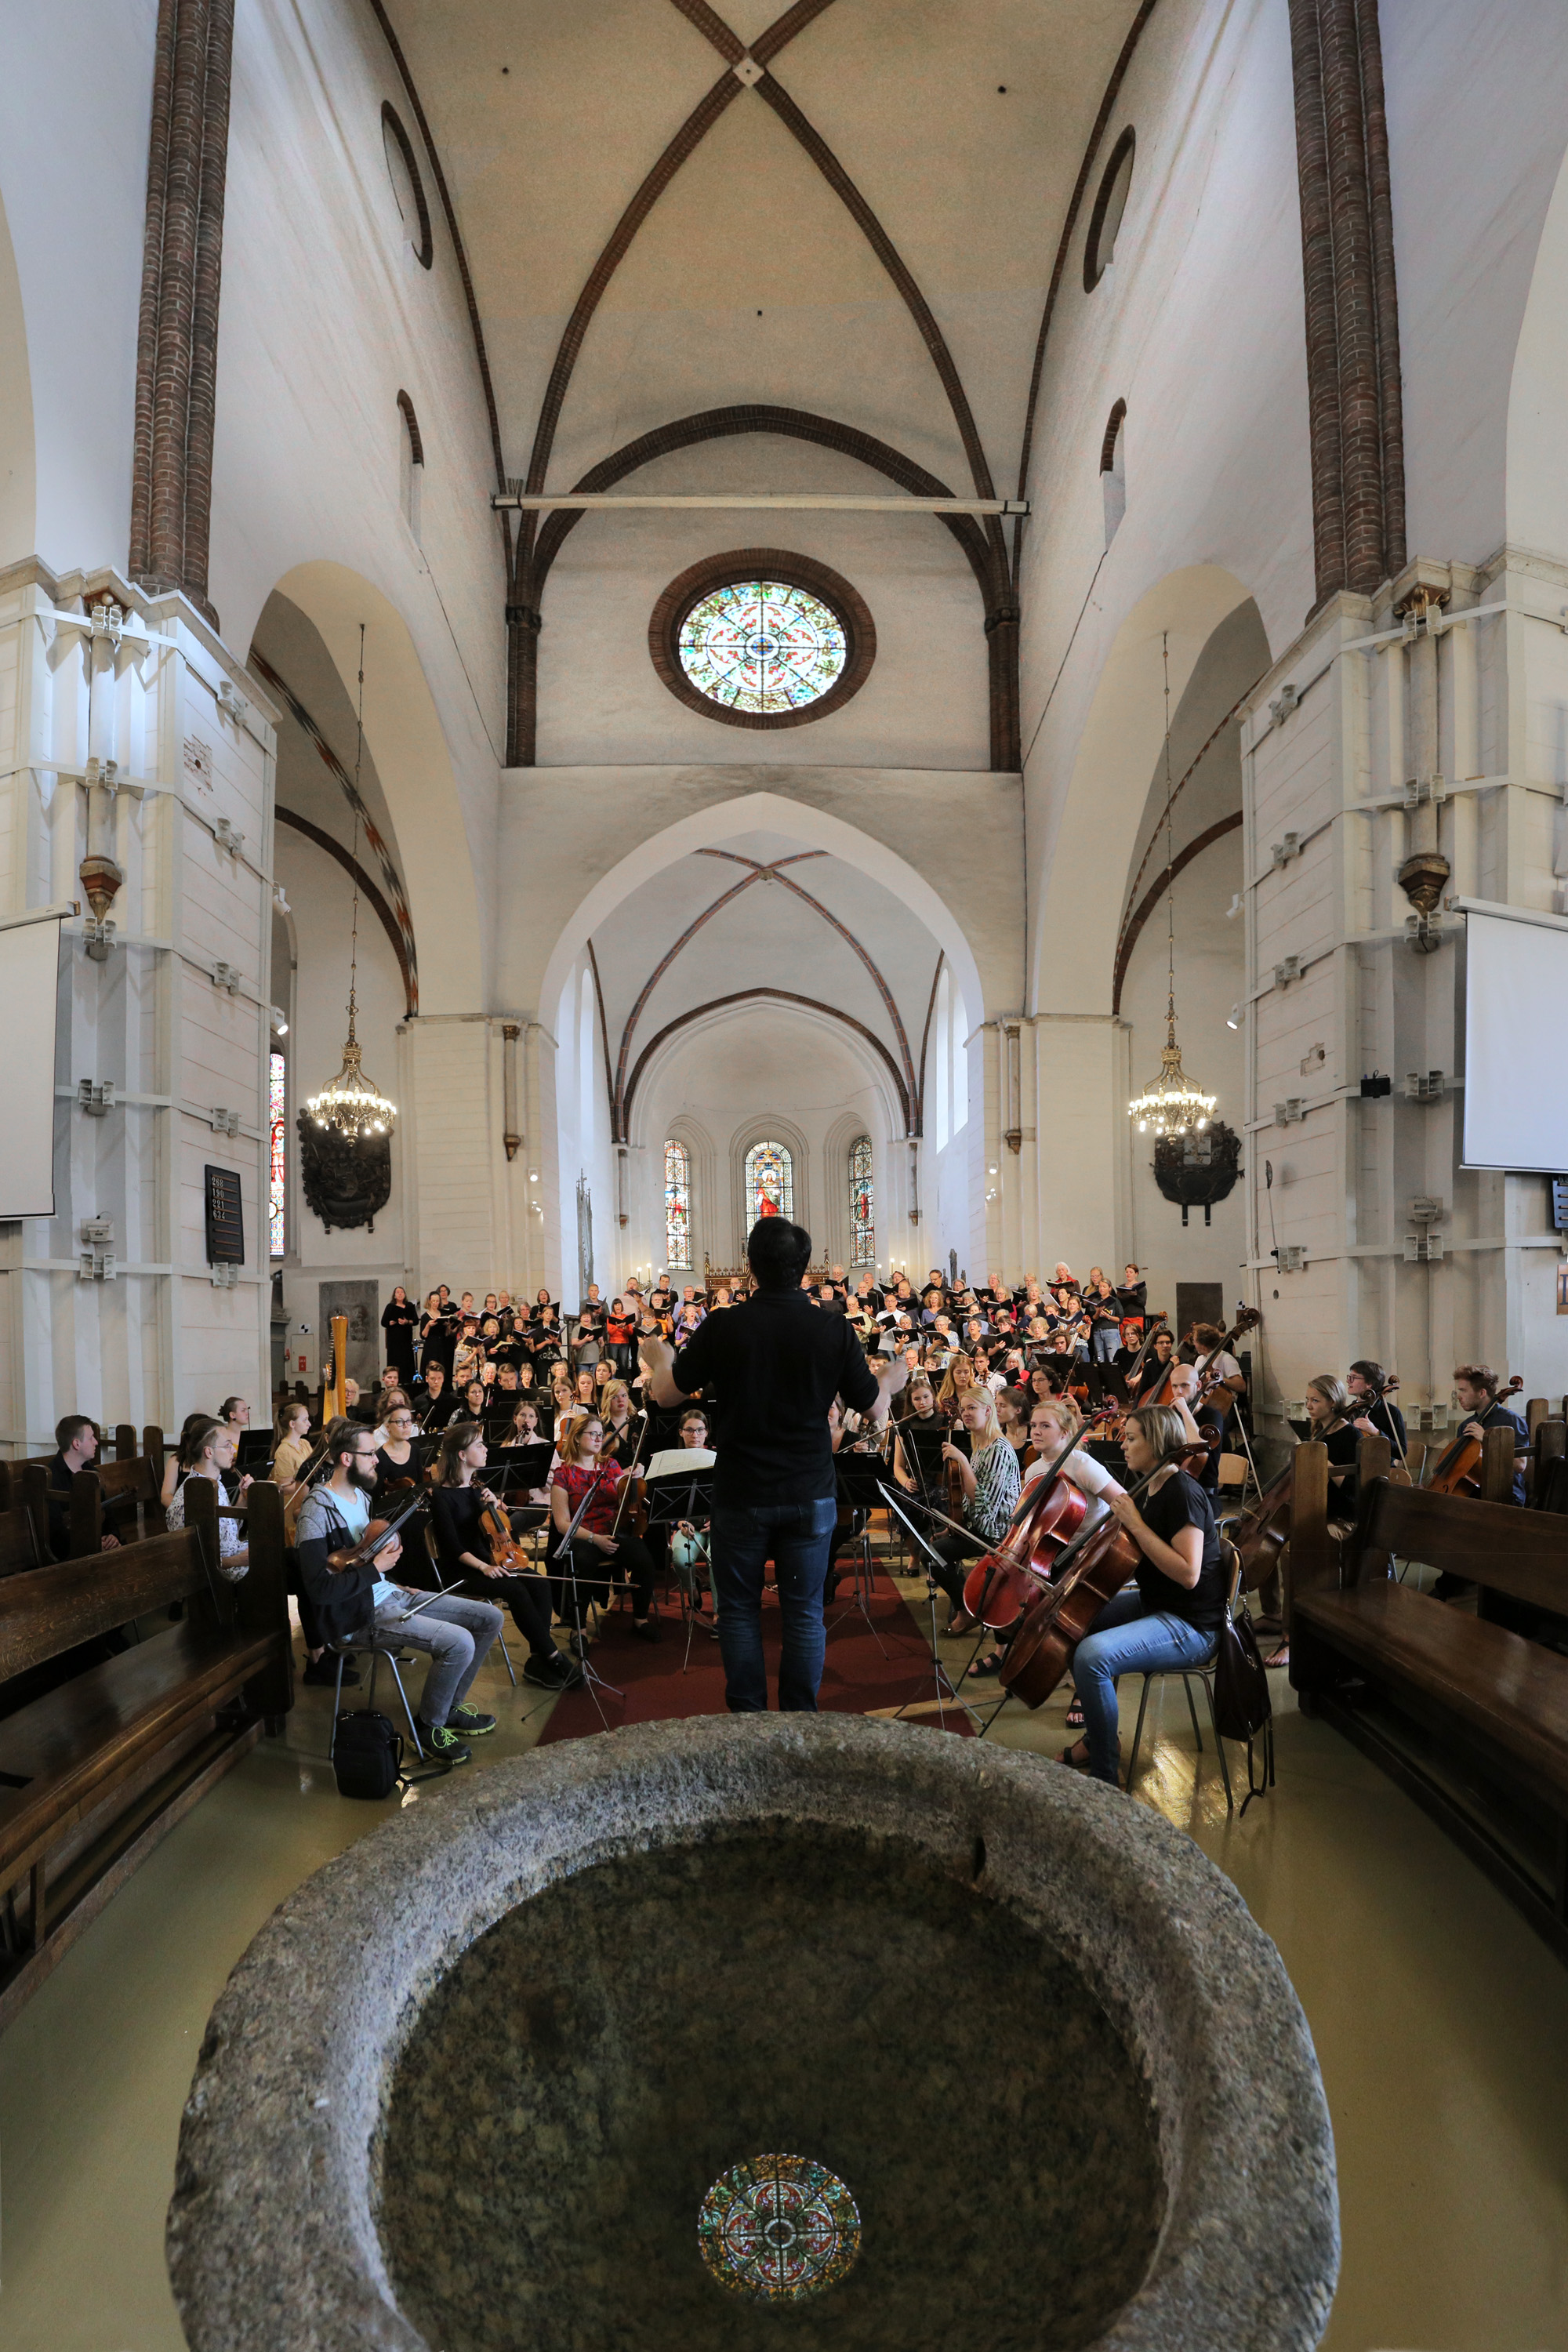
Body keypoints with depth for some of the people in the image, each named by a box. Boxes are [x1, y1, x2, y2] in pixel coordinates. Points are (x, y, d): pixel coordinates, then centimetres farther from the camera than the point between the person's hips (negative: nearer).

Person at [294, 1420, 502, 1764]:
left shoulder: (361, 1496, 12)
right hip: (361, 1614, -9)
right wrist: (376, 1568, -19)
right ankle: (429, 1725, -2)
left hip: (391, 1593, 9)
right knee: (459, 1642, -26)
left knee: (490, 1618, 2)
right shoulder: (318, 1510, -17)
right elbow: (320, 1589, -25)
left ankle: (450, 1705, 18)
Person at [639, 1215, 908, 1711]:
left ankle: (746, 1715, 19)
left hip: (740, 1496, -1)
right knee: (804, 1610, 11)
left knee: (739, 1609, 13)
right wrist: (894, 1377, 23)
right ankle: (800, 1718, 17)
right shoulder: (834, 1330, -9)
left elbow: (666, 1394, -3)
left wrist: (659, 1359, 20)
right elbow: (874, 1407, 0)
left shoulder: (723, 1327, -11)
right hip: (809, 1494, 1)